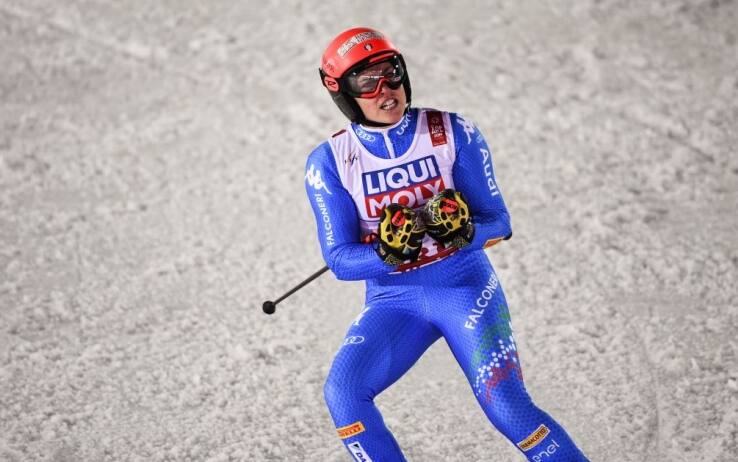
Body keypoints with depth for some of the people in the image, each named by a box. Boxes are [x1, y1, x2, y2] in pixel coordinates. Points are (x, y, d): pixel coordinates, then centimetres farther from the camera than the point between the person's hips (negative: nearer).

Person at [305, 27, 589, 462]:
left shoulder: (455, 135, -6)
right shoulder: (330, 162, -4)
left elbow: (499, 222, -4)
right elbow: (339, 259, -6)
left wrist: (465, 233, -27)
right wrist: (387, 254, -28)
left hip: (465, 285, -2)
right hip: (392, 299, 2)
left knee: (507, 408, -18)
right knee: (342, 391, -20)